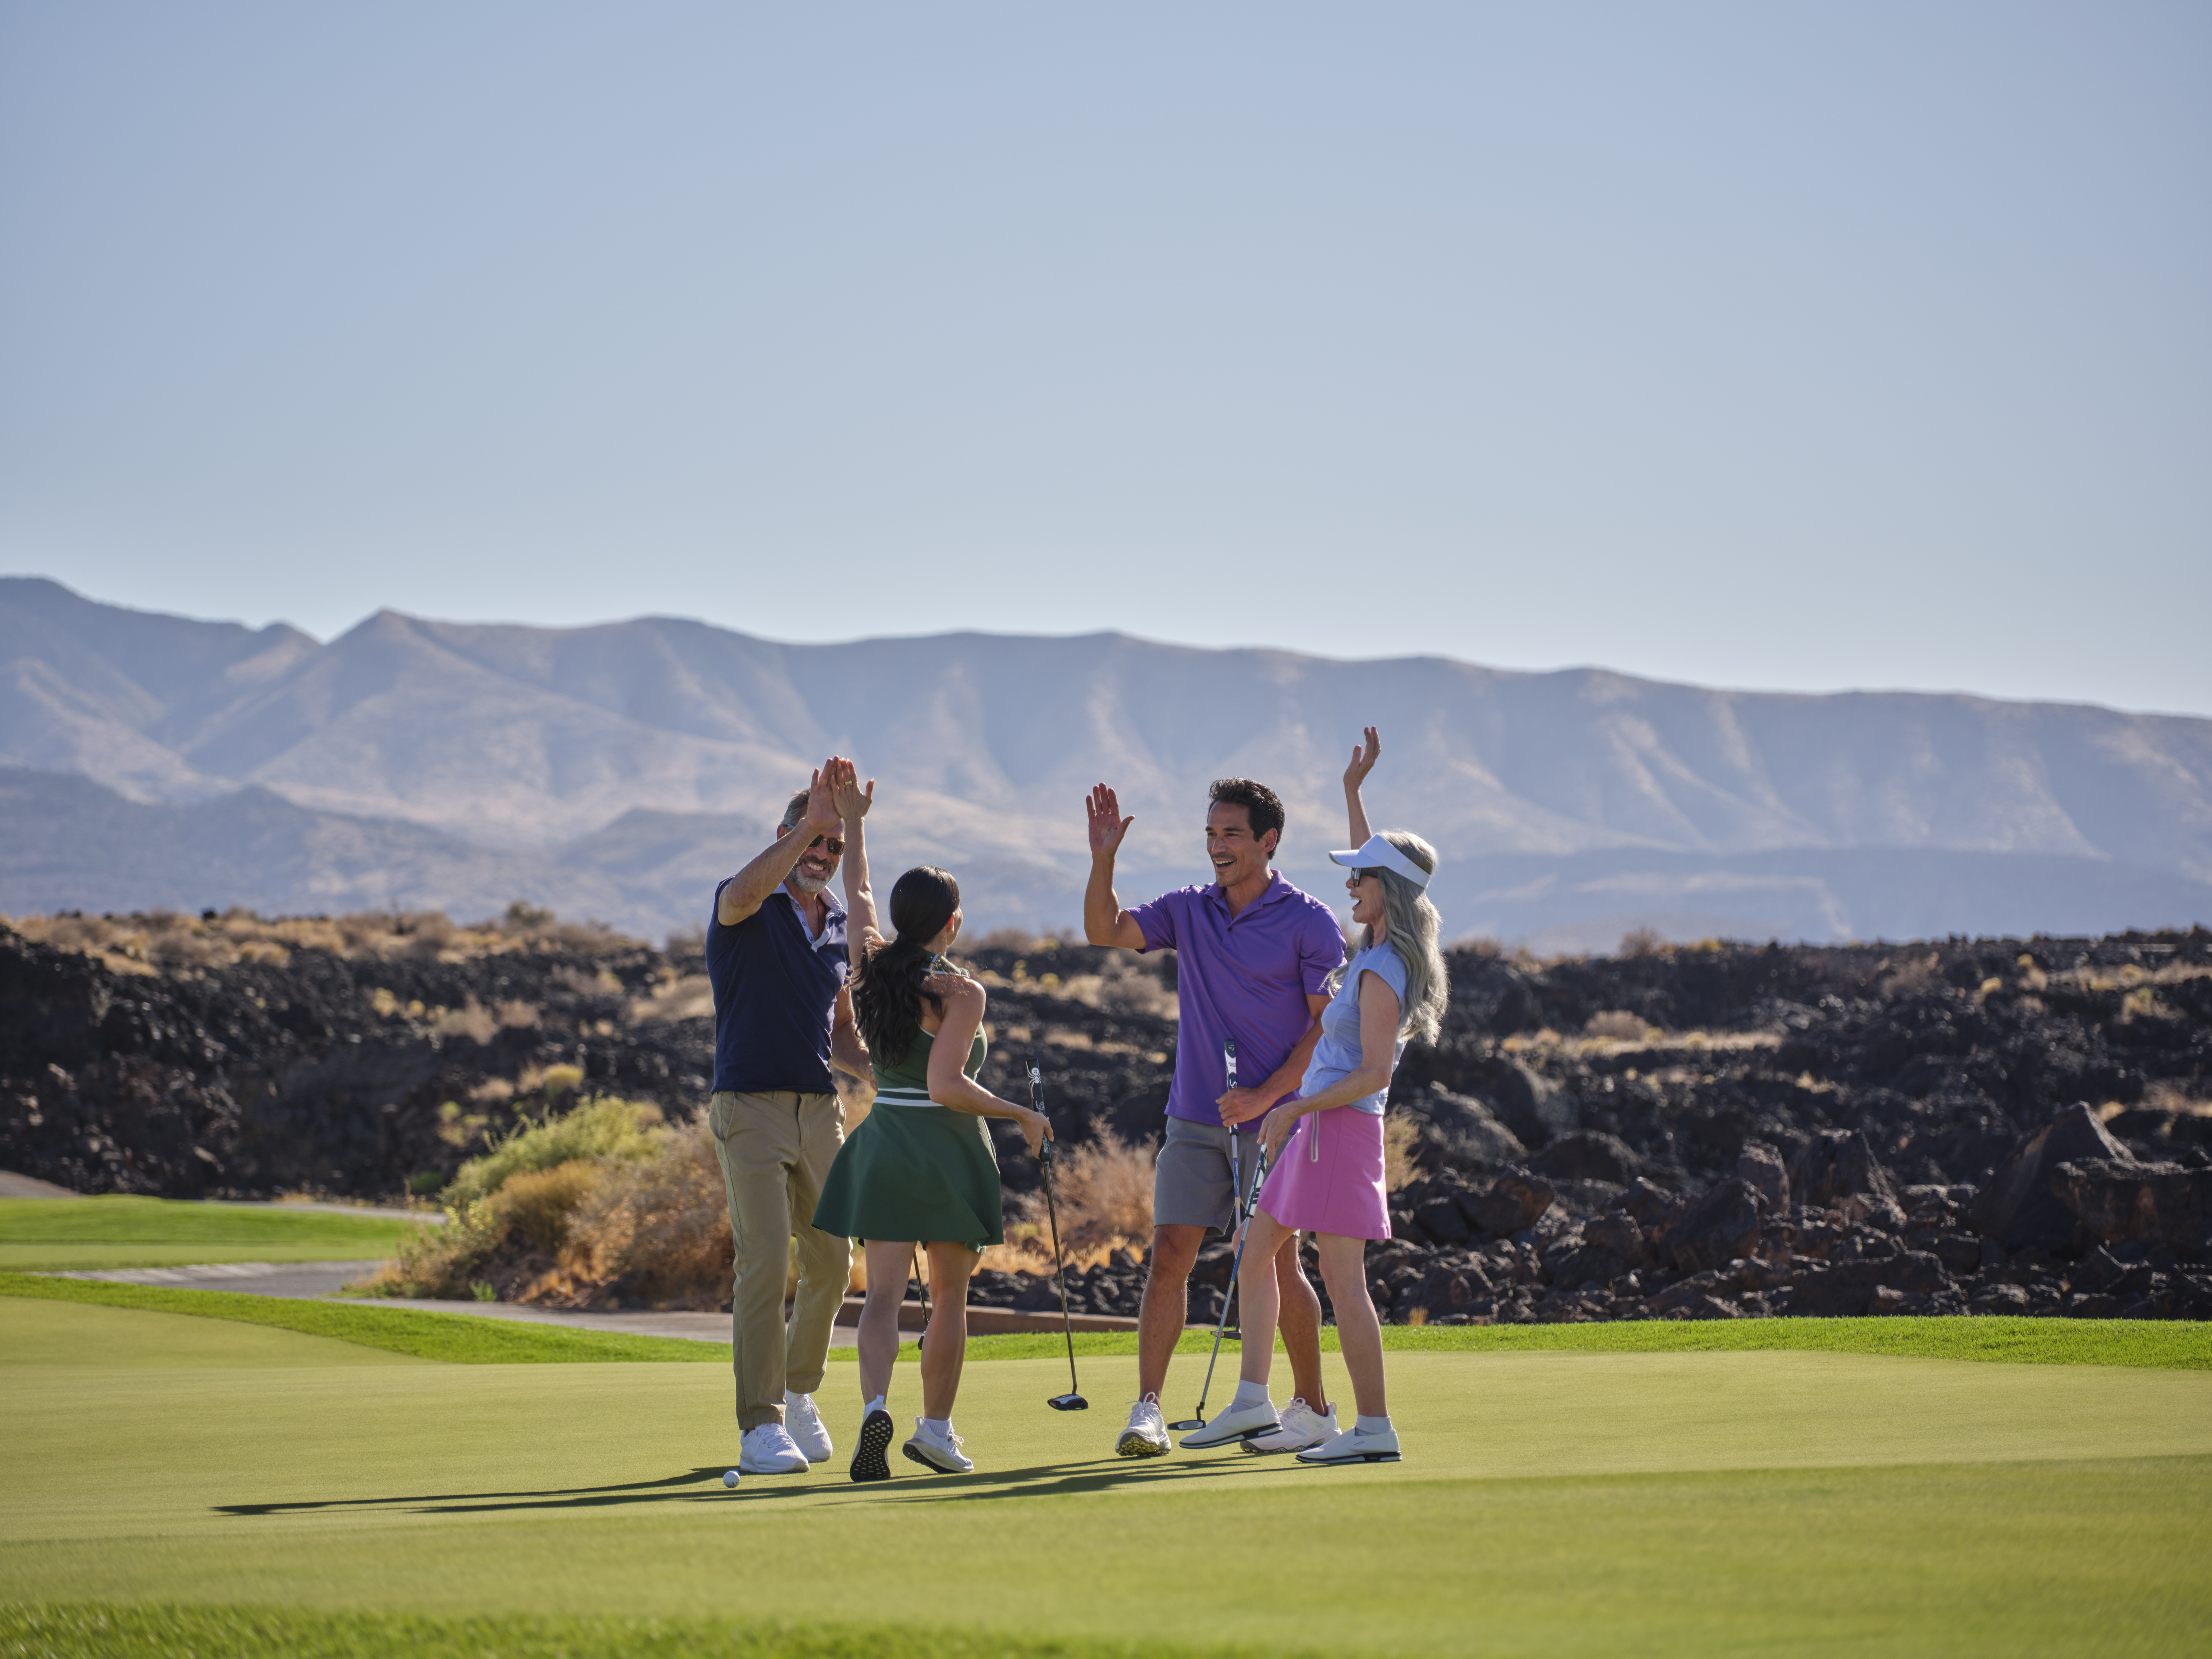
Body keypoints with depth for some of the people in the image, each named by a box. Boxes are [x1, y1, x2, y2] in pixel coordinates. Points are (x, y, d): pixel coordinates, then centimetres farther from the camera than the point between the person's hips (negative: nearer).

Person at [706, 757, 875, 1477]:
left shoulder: (841, 928, 14)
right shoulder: (743, 910, -5)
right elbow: (745, 891, -33)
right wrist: (812, 820, -38)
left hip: (821, 1111, 6)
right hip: (751, 1107, -6)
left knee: (831, 1263, 9)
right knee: (765, 1263, -14)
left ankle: (798, 1392, 32)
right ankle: (760, 1428, -12)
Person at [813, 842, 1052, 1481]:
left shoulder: (872, 966, 2)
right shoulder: (960, 992, -14)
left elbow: (857, 891, 21)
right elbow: (946, 1086, -23)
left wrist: (852, 816, 32)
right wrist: (1021, 1115, -12)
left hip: (883, 1142, 4)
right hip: (949, 1146, -4)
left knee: (883, 1293, -3)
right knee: (949, 1296, 13)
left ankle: (875, 1405, -28)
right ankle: (936, 1429, 19)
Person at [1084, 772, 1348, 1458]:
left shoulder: (1310, 923, -6)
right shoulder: (1188, 911, 9)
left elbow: (1331, 1026, -7)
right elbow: (1106, 932, 7)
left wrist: (1265, 1095, -15)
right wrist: (1104, 859, -8)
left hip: (1271, 1119, -4)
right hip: (1194, 1119, 4)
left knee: (1275, 1263, -3)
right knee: (1169, 1256, -4)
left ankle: (1312, 1408, 11)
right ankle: (1147, 1409, -4)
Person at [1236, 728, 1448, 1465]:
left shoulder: (1380, 975, -18)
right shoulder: (1388, 952, 9)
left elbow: (1373, 1073, -22)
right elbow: (1378, 870, 28)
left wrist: (1294, 1107, -18)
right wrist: (1353, 793, 28)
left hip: (1340, 1128, -10)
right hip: (1318, 1127, 10)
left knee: (1342, 1281, -9)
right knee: (1256, 1252, 14)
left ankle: (1374, 1427, -8)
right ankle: (1253, 1398, 14)